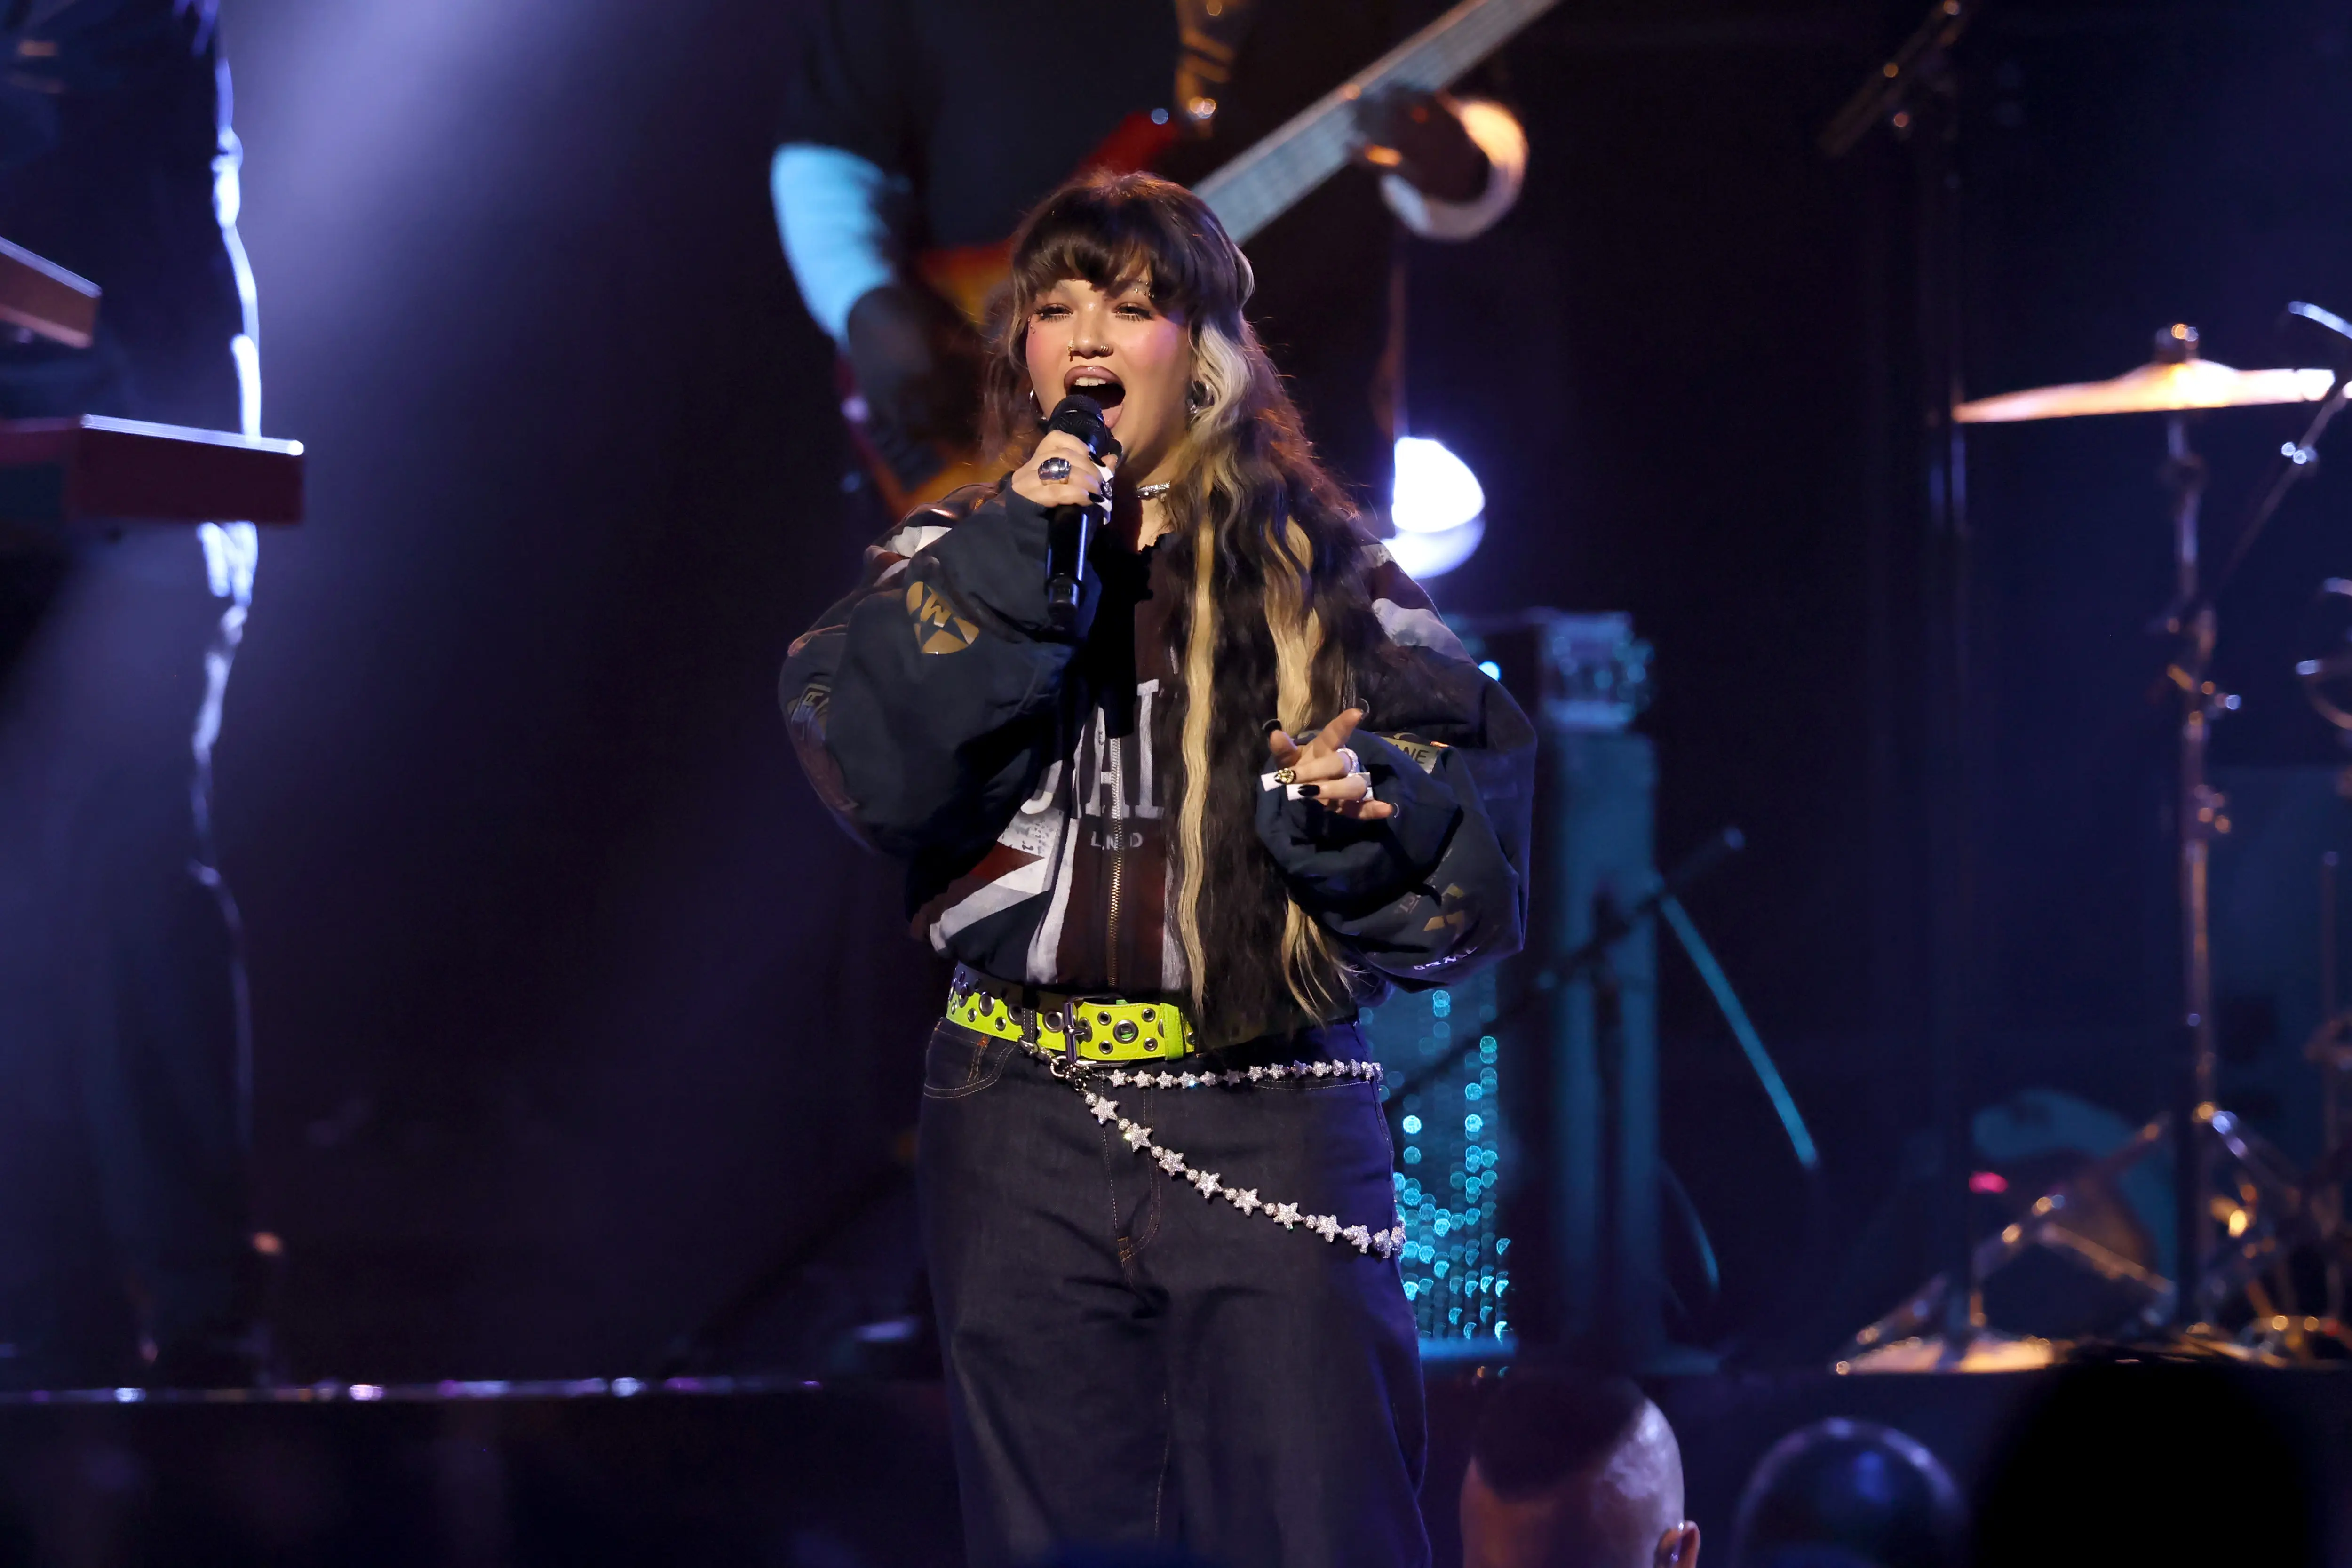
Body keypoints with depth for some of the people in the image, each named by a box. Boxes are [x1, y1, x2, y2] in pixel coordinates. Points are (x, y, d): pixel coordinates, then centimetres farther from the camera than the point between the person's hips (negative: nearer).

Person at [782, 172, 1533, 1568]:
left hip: (1272, 1123, -2)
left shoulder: (1321, 570, 7)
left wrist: (1359, 799, -25)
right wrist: (1010, 565, -14)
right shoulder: (954, 565, 10)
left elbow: (1472, 777, -4)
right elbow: (871, 766, -8)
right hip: (1029, 1129, 2)